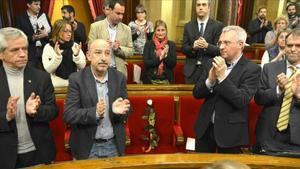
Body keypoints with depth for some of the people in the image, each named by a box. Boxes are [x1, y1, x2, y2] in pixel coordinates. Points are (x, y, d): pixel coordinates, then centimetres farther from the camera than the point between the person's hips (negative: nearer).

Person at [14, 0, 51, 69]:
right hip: (30, 52, -2)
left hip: (45, 49, 2)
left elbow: (51, 32, 9)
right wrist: (32, 38, -18)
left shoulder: (44, 16, 9)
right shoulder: (20, 18, 0)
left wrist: (46, 34, -13)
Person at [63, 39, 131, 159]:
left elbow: (126, 113, 0)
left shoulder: (119, 78, -4)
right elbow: (68, 115, -15)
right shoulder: (76, 79, -10)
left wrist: (119, 110, -23)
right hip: (86, 146, -2)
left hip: (114, 145, 2)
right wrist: (95, 112, -31)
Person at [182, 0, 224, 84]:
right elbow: (184, 48, 4)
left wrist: (207, 46, -24)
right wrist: (193, 47, -17)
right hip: (191, 70, 2)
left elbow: (220, 50, -6)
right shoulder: (188, 26, 8)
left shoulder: (218, 26, -1)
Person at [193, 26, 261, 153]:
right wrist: (210, 80, -17)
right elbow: (196, 93, 1)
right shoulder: (212, 63, 3)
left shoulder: (251, 69, -10)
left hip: (230, 132, -4)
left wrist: (222, 77, -25)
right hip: (205, 128, 4)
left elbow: (242, 101, -20)